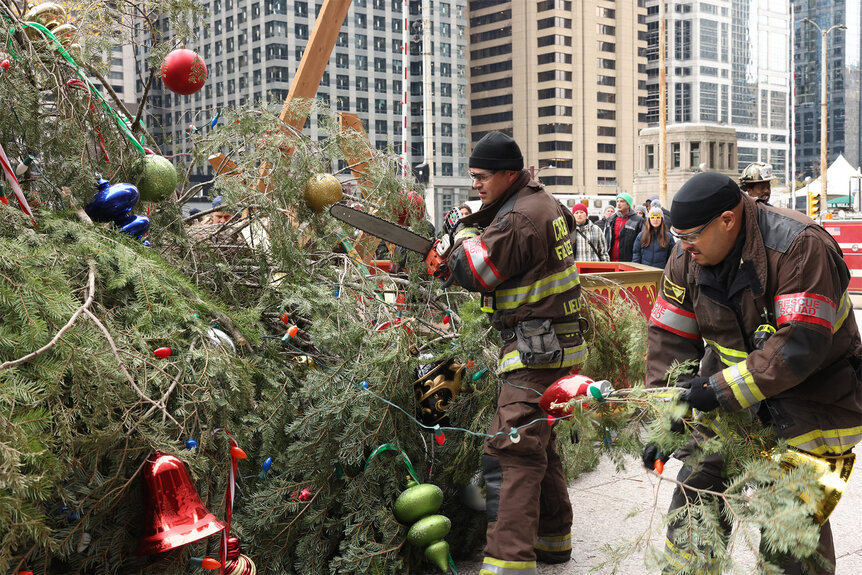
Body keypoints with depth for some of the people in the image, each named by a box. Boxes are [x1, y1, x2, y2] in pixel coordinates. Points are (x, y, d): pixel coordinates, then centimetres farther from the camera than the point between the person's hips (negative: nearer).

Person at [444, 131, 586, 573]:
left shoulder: (517, 221, -18)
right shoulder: (545, 202, 11)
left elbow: (470, 272, -15)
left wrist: (467, 232, 6)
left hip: (536, 349, -10)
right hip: (557, 342, 10)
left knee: (512, 453, -15)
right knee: (539, 445, 20)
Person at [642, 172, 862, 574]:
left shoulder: (799, 246, -24)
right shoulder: (687, 258, -5)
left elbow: (801, 346, -31)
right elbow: (669, 338, -2)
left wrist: (720, 389, -31)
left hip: (809, 397, -5)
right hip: (729, 404, 6)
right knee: (694, 499, 7)